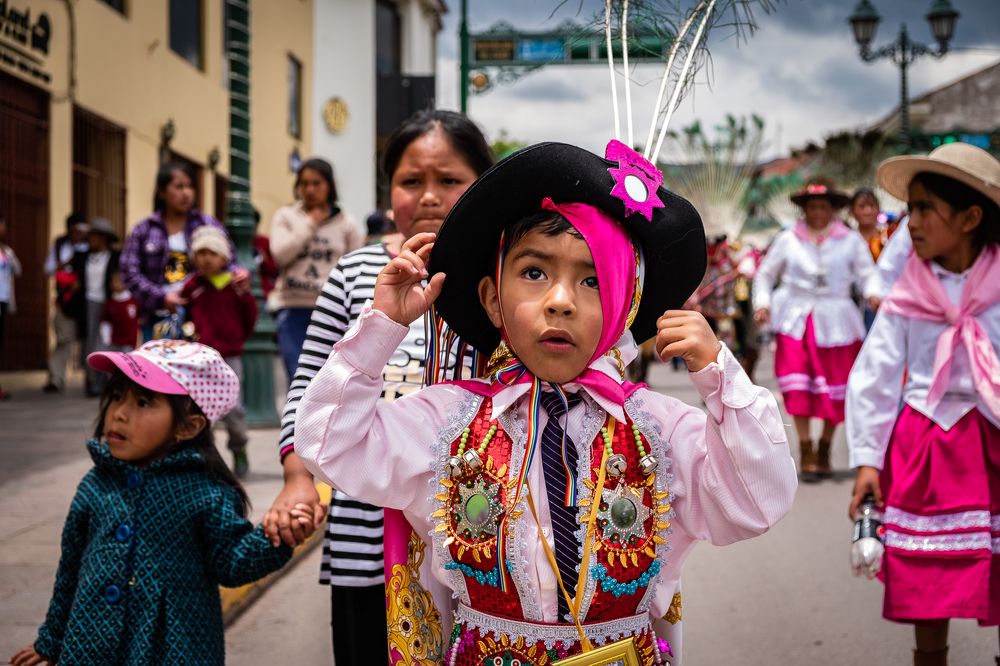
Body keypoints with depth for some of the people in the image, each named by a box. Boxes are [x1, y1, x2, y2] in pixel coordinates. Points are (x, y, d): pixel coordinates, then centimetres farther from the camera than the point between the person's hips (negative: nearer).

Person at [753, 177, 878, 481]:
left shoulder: (851, 240, 5)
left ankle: (824, 450, 21)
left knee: (834, 389, 4)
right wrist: (762, 303, 1)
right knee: (798, 387, -10)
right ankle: (805, 453, -4)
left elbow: (867, 274, 0)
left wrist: (873, 294, -21)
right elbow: (765, 273, 15)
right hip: (796, 320, 0)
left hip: (834, 321, 0)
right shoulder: (788, 239, 7)